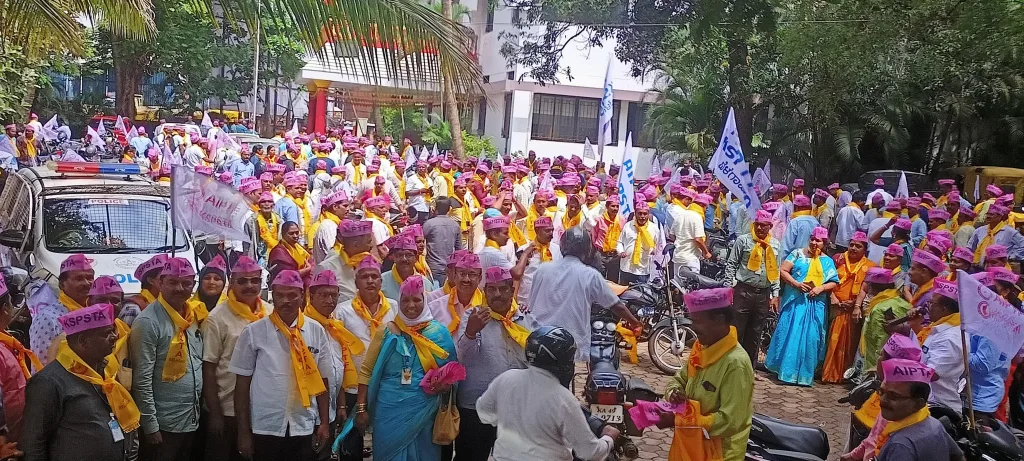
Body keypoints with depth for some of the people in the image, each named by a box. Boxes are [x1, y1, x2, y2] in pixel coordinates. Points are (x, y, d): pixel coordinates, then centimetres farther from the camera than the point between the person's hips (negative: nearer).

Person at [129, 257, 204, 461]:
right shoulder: (148, 322, -15)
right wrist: (150, 426, -17)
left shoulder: (193, 316, 7)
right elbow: (142, 380, -17)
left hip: (192, 421, 7)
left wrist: (201, 409, 12)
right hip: (164, 425, -7)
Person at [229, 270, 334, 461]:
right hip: (264, 428, -1)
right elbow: (242, 383, -1)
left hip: (304, 428, 2)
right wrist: (243, 431, -2)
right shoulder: (253, 332, -4)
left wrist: (324, 423, 5)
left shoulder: (316, 331, 2)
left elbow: (322, 381, 7)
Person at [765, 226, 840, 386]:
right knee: (789, 334, 0)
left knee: (810, 337, 2)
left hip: (815, 304, 1)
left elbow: (834, 282, 5)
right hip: (795, 301, -1)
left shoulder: (827, 262, 7)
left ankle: (804, 374, 12)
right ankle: (786, 370, 12)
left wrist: (821, 288, -14)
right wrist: (796, 283, -16)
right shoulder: (798, 254, 3)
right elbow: (783, 271, -3)